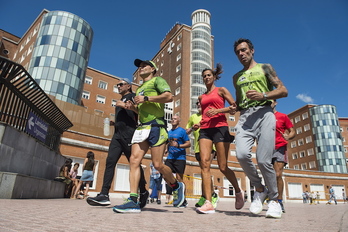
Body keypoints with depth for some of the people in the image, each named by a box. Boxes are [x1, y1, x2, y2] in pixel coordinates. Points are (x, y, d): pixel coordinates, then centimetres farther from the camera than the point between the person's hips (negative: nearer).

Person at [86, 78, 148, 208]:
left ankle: (143, 192, 13)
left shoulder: (132, 96, 6)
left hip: (129, 135, -8)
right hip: (118, 135, 8)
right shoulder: (121, 101, 29)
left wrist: (125, 106, -14)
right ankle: (104, 195, -12)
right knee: (110, 161, -7)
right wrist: (114, 123, 18)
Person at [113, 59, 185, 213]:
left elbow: (169, 96, -12)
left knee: (157, 164, -8)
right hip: (142, 127, 8)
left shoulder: (157, 80, 6)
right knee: (134, 161, -7)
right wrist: (133, 107, 13)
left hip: (155, 125, -7)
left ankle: (177, 186, 18)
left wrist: (146, 99, -12)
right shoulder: (140, 89, 29)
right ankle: (133, 201, -6)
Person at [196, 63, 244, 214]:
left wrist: (218, 110, -13)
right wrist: (198, 124, 14)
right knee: (205, 163, -13)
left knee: (223, 167, -4)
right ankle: (208, 203, -13)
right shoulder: (201, 97, 23)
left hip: (220, 128, -4)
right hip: (205, 130, 4)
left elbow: (235, 106, 1)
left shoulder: (221, 90, 10)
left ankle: (238, 191, 24)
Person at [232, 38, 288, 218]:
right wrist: (234, 108, 8)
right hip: (245, 117, 3)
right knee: (241, 154, -21)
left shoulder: (265, 68, 14)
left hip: (264, 113, -3)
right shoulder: (236, 77, 25)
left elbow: (283, 91, 6)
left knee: (264, 160, -13)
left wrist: (263, 95, -11)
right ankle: (259, 189, 5)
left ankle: (274, 199, 12)